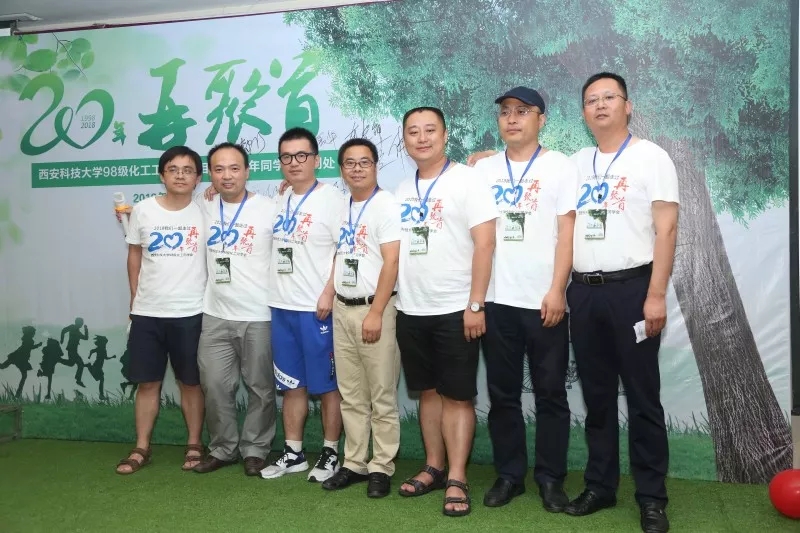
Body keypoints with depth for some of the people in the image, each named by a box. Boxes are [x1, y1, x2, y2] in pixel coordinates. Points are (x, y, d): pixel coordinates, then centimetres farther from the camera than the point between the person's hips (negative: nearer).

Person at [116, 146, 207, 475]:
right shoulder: (143, 210, 2)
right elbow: (134, 255, 11)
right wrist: (136, 297, 11)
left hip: (190, 314, -2)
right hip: (147, 313, 2)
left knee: (191, 382, 8)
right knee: (147, 383, 10)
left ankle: (194, 445, 22)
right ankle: (141, 448, 22)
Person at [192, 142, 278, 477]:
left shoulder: (270, 209, -6)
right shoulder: (203, 207, 7)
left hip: (259, 317, -3)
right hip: (215, 316, 4)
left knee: (261, 389, 7)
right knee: (215, 386, 8)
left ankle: (255, 449, 23)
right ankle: (222, 448, 25)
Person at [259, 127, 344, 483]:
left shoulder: (332, 198, -7)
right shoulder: (280, 202, 14)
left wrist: (328, 295, -18)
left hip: (317, 308, -7)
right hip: (282, 307, 7)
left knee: (326, 385, 3)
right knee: (292, 384, 13)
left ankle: (330, 454, 15)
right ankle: (293, 453, 24)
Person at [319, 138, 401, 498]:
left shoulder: (386, 205, -7)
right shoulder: (341, 208, 13)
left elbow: (392, 262, -14)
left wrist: (375, 313, -18)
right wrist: (330, 299, 10)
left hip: (375, 309, -6)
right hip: (342, 310, 7)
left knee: (382, 396, 1)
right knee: (350, 395, 12)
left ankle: (381, 467, 12)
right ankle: (354, 463, 22)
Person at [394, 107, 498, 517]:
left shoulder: (467, 179, -5)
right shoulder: (402, 190, 13)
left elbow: (484, 243, -12)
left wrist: (475, 304, -17)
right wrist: (390, 302, 11)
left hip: (454, 309, -6)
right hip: (410, 310, 6)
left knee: (457, 396, 1)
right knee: (428, 392, 13)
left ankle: (456, 479, 9)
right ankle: (433, 468, 25)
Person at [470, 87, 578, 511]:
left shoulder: (560, 167, 2)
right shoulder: (483, 169, 10)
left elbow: (567, 233, -3)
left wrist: (556, 290, -12)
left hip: (544, 300, -2)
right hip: (496, 299, 3)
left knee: (550, 393, 6)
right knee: (502, 393, 10)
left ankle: (551, 478, 18)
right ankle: (509, 474, 22)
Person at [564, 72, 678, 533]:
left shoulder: (651, 157, -1)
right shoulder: (576, 163, 13)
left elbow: (666, 229, -8)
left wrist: (656, 295, -14)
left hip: (631, 288, -4)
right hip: (583, 291, 5)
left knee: (642, 396, 2)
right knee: (597, 395, 11)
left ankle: (652, 496, 14)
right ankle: (601, 485, 23)